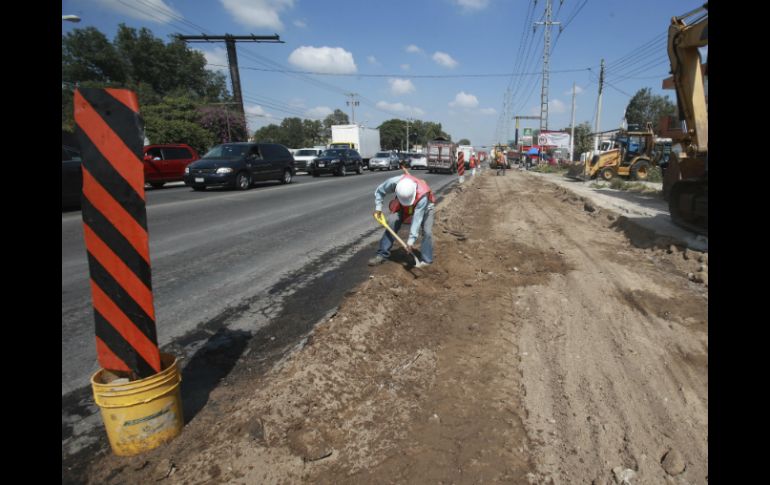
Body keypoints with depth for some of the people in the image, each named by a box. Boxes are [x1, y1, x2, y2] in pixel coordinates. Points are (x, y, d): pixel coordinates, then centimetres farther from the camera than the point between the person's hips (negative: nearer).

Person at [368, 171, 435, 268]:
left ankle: (426, 260, -3)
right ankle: (382, 254, -4)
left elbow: (417, 220, -42)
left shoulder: (423, 195, -44)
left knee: (427, 231, -18)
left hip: (425, 206, -3)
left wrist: (411, 240, -43)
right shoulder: (394, 182, -37)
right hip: (403, 206, 3)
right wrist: (378, 208, -20)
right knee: (392, 222, -13)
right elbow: (379, 191, -15)